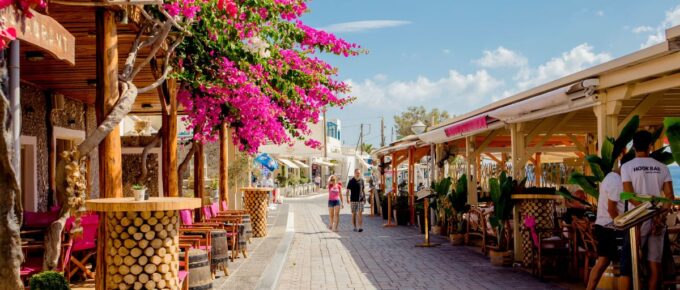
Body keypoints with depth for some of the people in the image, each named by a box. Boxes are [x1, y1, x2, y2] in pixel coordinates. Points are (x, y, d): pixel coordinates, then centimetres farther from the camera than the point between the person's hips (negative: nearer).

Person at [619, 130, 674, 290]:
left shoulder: (627, 166, -2)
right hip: (658, 221, 3)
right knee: (655, 263, 7)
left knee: (628, 263, 1)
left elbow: (629, 195, -11)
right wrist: (659, 214, -4)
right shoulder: (662, 167, 7)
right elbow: (670, 196, -1)